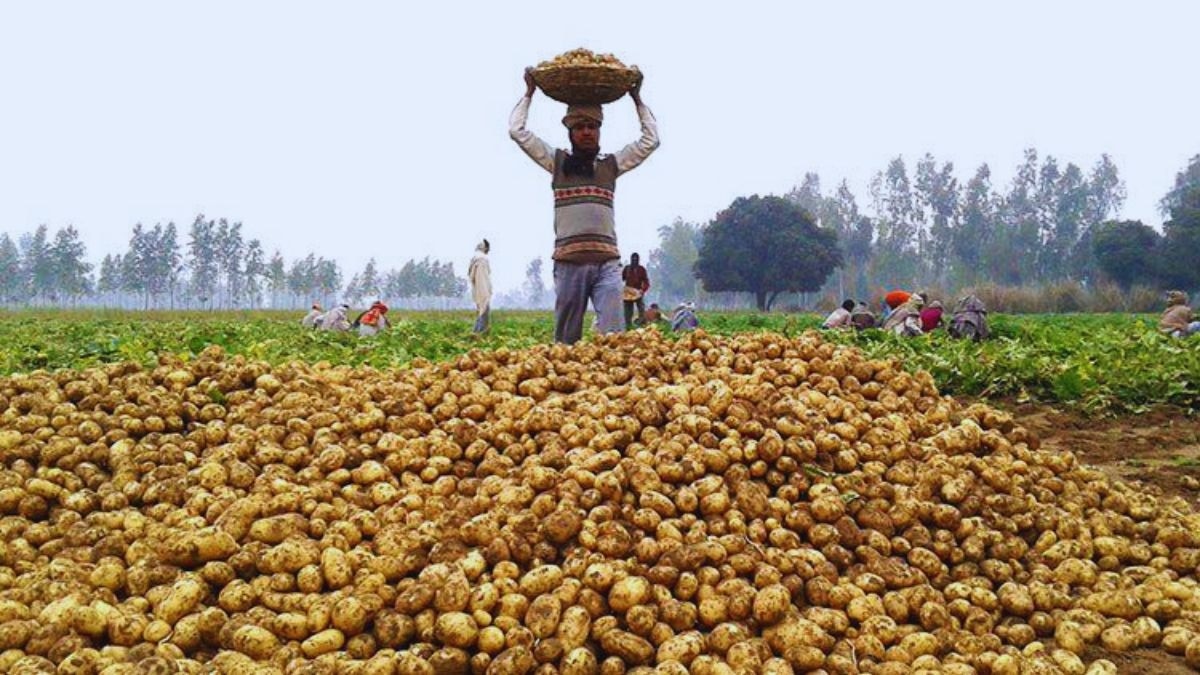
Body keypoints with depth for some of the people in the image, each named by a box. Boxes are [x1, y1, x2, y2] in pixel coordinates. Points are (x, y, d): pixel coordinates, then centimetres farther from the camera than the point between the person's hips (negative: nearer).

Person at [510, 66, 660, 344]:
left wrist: (637, 99, 20)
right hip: (568, 261, -1)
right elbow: (517, 131, 11)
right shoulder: (557, 162, 12)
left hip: (606, 261, 1)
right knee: (566, 338, 2)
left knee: (613, 335, -9)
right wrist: (529, 93, 17)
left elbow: (651, 139, 17)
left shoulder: (612, 164, 15)